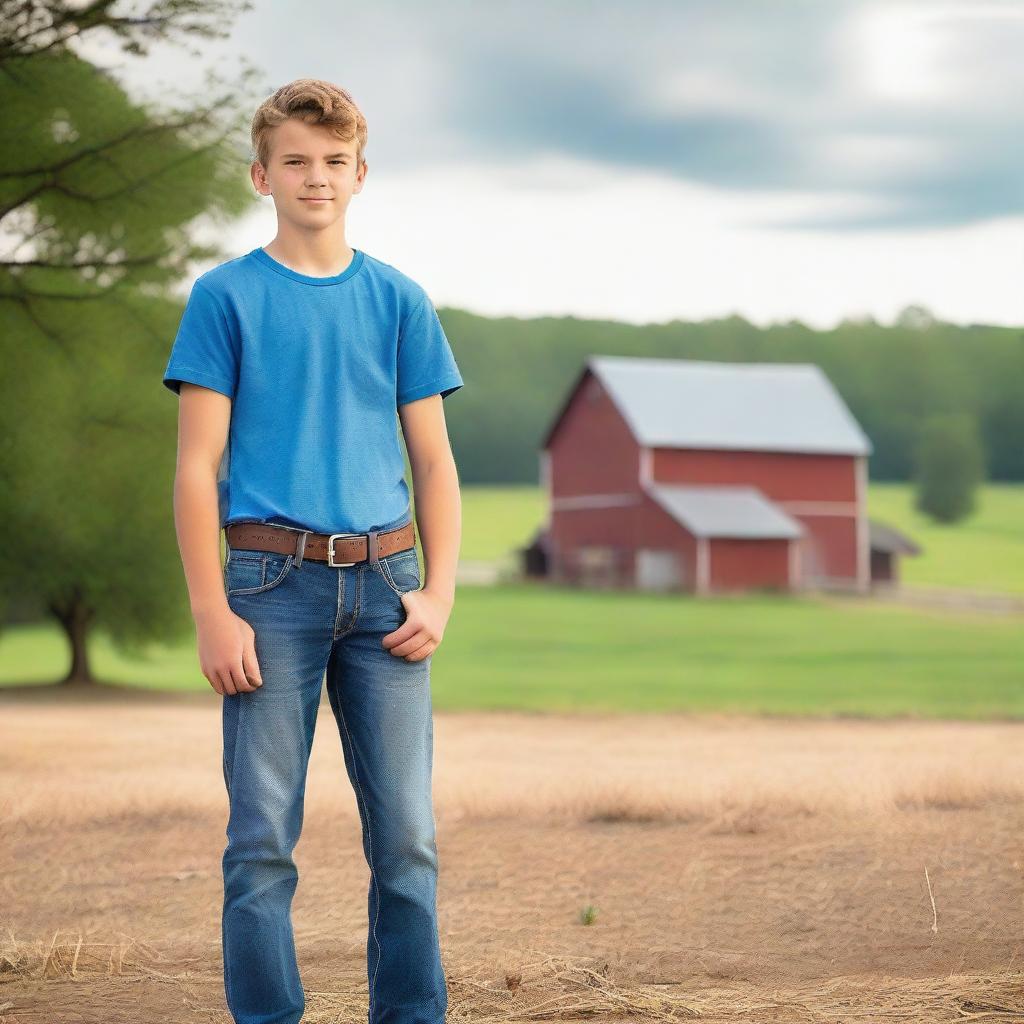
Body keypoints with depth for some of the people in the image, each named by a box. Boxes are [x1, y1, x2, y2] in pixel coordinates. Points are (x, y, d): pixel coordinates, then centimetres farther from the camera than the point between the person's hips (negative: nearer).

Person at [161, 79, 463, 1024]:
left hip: (384, 584, 2)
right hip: (275, 583, -2)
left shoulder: (399, 300, 11)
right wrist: (212, 611, -8)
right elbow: (199, 463, 0)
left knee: (406, 833, 2)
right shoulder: (227, 297, 4)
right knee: (263, 837, -1)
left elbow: (434, 460, 12)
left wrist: (438, 592, 0)